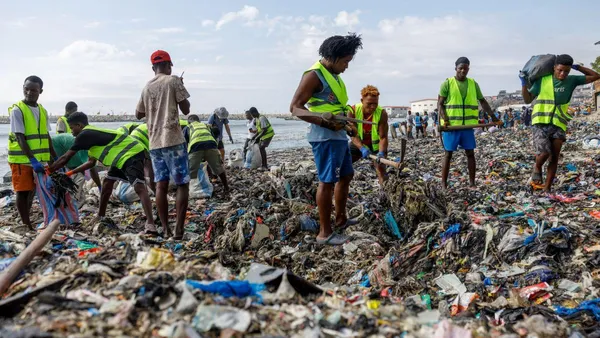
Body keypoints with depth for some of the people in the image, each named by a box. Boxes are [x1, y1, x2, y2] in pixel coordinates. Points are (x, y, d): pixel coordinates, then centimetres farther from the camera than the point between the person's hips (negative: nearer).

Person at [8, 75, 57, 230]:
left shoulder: (43, 111, 8)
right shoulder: (17, 110, -11)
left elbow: (46, 136, 14)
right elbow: (20, 138, -17)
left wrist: (55, 157, 13)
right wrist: (32, 160, -24)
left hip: (39, 159, 6)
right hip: (21, 159, -6)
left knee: (32, 190, 14)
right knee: (22, 192, 1)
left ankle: (27, 223, 26)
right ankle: (27, 226, 7)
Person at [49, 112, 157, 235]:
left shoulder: (84, 135, -7)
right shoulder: (91, 134, 23)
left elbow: (65, 158, -3)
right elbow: (91, 162, 31)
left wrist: (49, 170, 9)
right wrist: (71, 172, 29)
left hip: (132, 154, -11)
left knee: (139, 187, -23)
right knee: (107, 182, 21)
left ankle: (150, 224, -35)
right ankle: (101, 217, 32)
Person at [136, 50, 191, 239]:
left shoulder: (147, 87, 15)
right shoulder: (173, 81, -3)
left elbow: (139, 114, 25)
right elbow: (186, 110, -2)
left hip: (155, 142, 6)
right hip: (173, 140, -6)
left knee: (161, 185, 6)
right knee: (182, 184, -1)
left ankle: (165, 229, 6)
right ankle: (179, 229, -5)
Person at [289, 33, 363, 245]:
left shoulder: (333, 75, 16)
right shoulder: (314, 75, -12)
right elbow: (295, 106, -18)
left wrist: (347, 125, 14)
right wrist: (326, 124, -22)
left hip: (338, 135, 10)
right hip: (325, 138, -10)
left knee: (346, 176, 18)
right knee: (327, 181, -6)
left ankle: (340, 219, 33)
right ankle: (324, 232, 1)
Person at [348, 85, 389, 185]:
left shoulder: (382, 113, -26)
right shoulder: (353, 111, -23)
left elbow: (383, 137, -23)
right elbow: (353, 135, -24)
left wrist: (381, 152, -41)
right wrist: (362, 148, -40)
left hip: (375, 144, -2)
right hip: (358, 143, 2)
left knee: (381, 168, -15)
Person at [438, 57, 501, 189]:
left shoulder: (473, 84, 10)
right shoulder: (447, 83, -1)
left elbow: (482, 101, 17)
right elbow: (440, 104, -4)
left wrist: (493, 116, 9)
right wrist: (445, 120, -18)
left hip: (468, 125, 4)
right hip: (451, 125, -3)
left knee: (470, 153, 5)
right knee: (448, 154, 1)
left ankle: (472, 182, 13)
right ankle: (444, 183, 7)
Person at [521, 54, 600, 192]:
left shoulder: (572, 81, 8)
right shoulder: (542, 81, 1)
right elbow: (528, 100, 6)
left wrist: (577, 66, 10)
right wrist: (523, 83, -6)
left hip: (558, 125, 3)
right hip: (540, 124, -3)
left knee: (554, 158, 1)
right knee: (544, 153, -20)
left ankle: (547, 189, 9)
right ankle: (537, 167, 14)